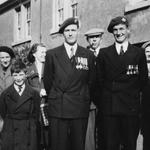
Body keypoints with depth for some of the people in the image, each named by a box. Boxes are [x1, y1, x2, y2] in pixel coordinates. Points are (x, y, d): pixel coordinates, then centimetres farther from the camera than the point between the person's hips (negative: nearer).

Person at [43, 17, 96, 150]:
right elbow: (47, 81, 11)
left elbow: (91, 81, 12)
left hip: (80, 109, 1)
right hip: (57, 109, 0)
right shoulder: (52, 54, 4)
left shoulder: (89, 55, 6)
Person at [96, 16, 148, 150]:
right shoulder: (104, 53, 8)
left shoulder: (139, 52, 6)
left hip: (131, 106, 0)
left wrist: (132, 93, 6)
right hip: (109, 106, 1)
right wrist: (110, 91, 6)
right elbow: (100, 78, 10)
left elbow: (143, 78, 8)